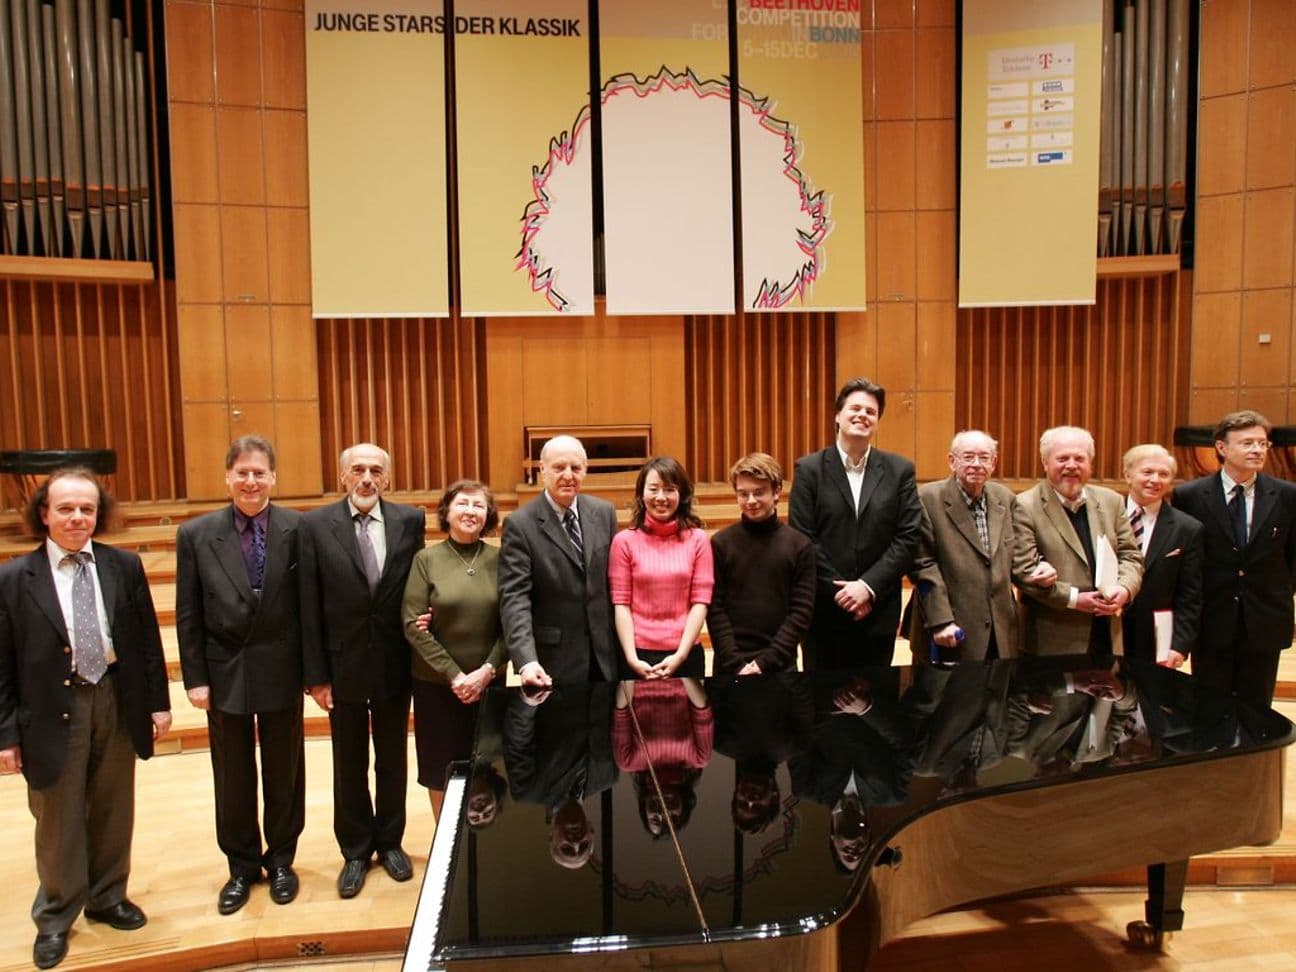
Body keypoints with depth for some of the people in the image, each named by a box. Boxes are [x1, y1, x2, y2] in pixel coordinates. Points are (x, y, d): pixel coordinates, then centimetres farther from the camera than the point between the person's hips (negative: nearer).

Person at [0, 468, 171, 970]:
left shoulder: (125, 567, -1)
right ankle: (55, 918, 33)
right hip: (54, 712, -2)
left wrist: (158, 701, 2)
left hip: (118, 703, 2)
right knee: (59, 820, 12)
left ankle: (107, 897, 39)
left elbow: (148, 640, 4)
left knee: (113, 812, 17)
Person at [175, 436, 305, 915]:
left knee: (284, 771, 14)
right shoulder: (196, 534, -3)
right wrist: (195, 677, -4)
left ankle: (280, 859, 34)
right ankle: (242, 865, 34)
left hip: (281, 671, -1)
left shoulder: (298, 529, -9)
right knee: (233, 777, 15)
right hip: (224, 672, 1)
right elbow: (188, 615, -1)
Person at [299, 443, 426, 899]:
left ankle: (390, 842, 36)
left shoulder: (410, 520, -4)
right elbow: (309, 607, -7)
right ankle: (356, 851, 33)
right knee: (349, 764, 14)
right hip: (343, 664, -1)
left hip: (394, 663, 1)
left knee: (392, 759, 16)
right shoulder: (315, 525, -8)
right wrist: (315, 675, -7)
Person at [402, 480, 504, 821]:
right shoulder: (426, 560, -4)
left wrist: (487, 671, -12)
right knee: (441, 769, 9)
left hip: (489, 683, 1)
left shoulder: (499, 559, -1)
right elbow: (412, 625, -7)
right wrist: (454, 675, -12)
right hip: (436, 684, -1)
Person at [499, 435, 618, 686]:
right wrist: (527, 661, -27)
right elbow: (514, 598, -16)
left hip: (605, 655, 4)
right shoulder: (520, 524, -10)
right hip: (553, 661, -4)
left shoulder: (603, 512, 5)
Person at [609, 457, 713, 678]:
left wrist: (680, 655, -10)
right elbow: (621, 604, -3)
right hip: (639, 655, -1)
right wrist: (632, 658, -11)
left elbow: (700, 601, -2)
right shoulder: (624, 541, -2)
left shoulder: (697, 539, 1)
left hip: (686, 655, 1)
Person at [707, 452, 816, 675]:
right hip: (730, 667, 0)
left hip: (780, 665, 0)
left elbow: (802, 612, -3)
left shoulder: (800, 545, 0)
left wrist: (765, 662, -10)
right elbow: (715, 610, -3)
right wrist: (736, 665, -11)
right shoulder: (721, 543, -1)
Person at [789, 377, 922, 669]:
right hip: (824, 612, -1)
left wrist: (868, 586, -11)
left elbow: (908, 537, -1)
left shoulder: (900, 470, 5)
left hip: (878, 612, 2)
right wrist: (839, 590, -11)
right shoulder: (810, 469, 0)